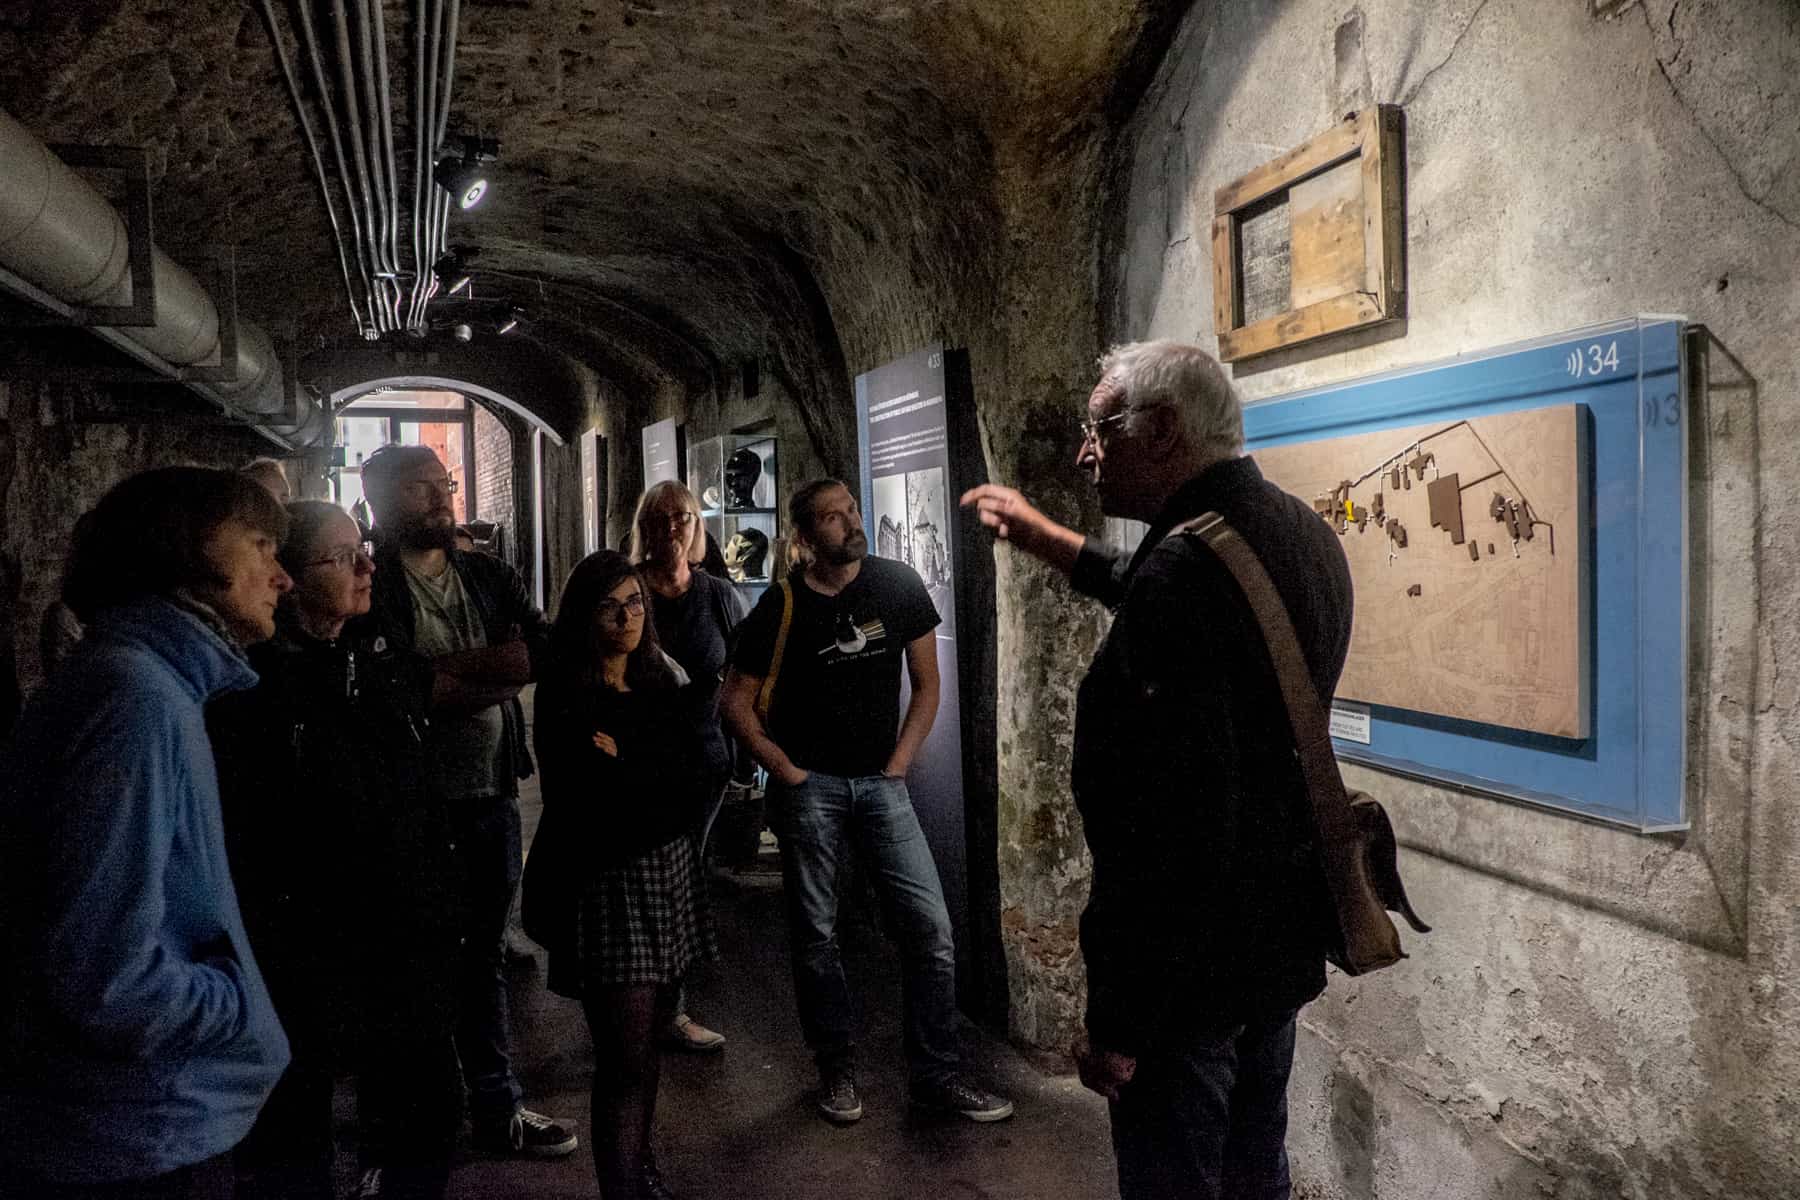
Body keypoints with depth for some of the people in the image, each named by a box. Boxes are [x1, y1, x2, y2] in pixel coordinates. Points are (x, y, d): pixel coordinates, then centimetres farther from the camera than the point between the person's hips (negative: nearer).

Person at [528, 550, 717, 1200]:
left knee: (646, 1043, 14)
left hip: (670, 872, 6)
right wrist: (659, 781, -8)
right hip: (606, 882, -5)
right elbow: (584, 806, -13)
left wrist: (625, 763, -2)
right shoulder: (564, 697, -8)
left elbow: (698, 784, 5)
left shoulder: (663, 683, 9)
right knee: (627, 1053, -6)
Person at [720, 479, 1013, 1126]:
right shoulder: (782, 606, -6)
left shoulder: (900, 587, -1)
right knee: (815, 935, 7)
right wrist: (783, 768, -4)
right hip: (810, 783, -1)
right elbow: (736, 698, 2)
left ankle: (937, 1073, 14)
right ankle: (837, 1070, 26)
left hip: (879, 782, 2)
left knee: (931, 930, -2)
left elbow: (927, 685, 6)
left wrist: (899, 763, -1)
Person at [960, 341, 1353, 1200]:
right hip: (1285, 941, 9)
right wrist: (1052, 542, 26)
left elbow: (1175, 828, -30)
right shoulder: (1300, 532, 4)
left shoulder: (1188, 565, -26)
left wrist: (1119, 1022, -22)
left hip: (1193, 965, -9)